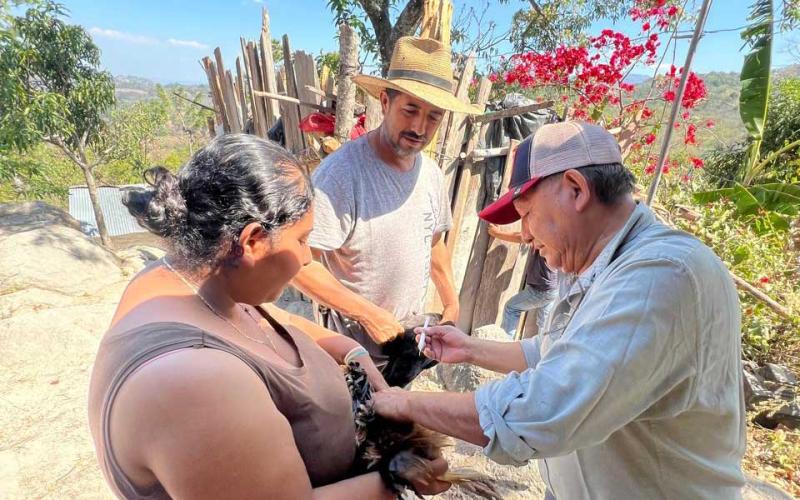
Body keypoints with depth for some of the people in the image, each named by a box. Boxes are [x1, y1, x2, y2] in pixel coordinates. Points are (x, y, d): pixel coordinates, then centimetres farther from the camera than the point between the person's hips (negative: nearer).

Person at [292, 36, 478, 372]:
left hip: (413, 337, 7)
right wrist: (370, 315, -23)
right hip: (355, 346, -6)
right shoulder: (342, 172, -25)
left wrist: (451, 305, 9)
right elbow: (300, 265, -26)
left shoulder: (431, 174, -2)